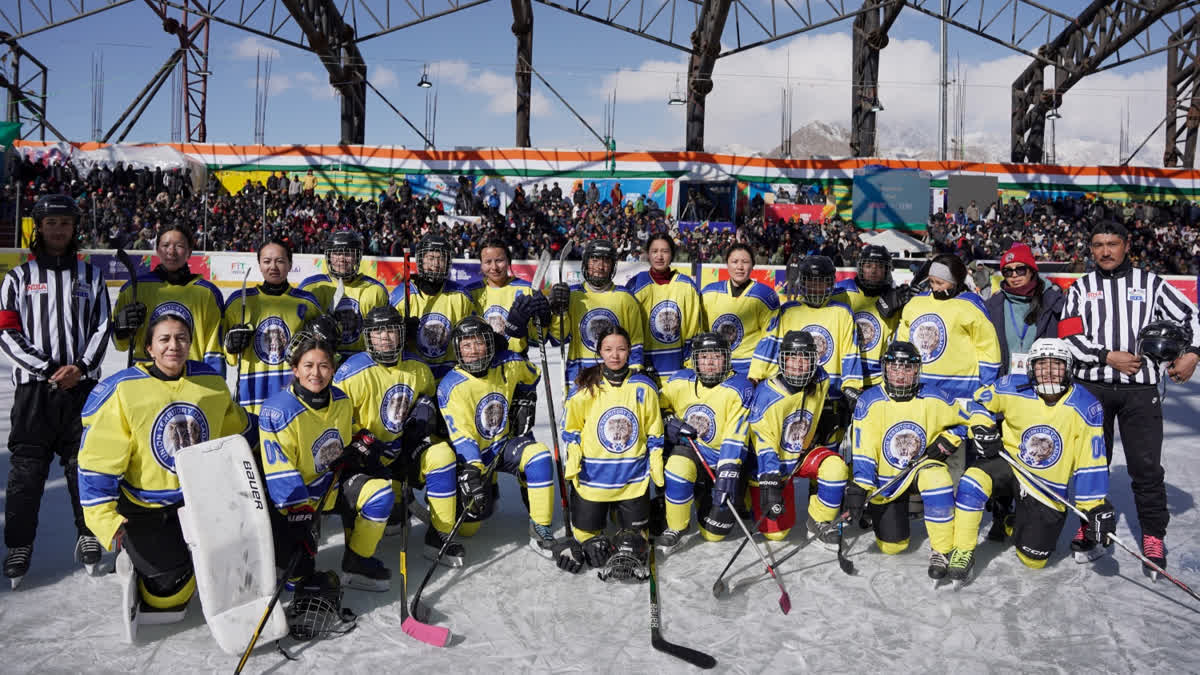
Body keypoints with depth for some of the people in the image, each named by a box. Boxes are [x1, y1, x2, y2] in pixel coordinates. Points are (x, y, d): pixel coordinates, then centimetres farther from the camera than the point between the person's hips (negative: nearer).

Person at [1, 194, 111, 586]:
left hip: (81, 384, 1)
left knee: (83, 462, 6)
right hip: (33, 385, -1)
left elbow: (101, 328, 5)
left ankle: (88, 534, 20)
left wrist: (81, 367, -10)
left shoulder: (90, 275, 10)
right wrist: (48, 369, -11)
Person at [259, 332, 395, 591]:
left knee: (380, 493, -19)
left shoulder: (341, 400, -3)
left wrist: (360, 449, -4)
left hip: (334, 481, 5)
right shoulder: (278, 411, -22)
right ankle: (302, 571, 14)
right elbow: (281, 475, -23)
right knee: (292, 556, -27)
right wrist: (299, 516, -27)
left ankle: (357, 562, 1)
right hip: (295, 494, -5)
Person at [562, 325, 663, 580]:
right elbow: (572, 429, 3)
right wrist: (572, 464, -7)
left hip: (633, 476, 1)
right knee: (586, 531, 4)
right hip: (592, 475, 0)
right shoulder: (584, 387, -4)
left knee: (635, 529, 4)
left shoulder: (643, 387, -1)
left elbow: (654, 434, 6)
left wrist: (657, 471, 4)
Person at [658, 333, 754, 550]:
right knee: (678, 466, -36)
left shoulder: (739, 389, -15)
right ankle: (675, 528, -10)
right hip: (686, 450, 1)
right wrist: (668, 422, -11)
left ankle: (705, 497, 35)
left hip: (721, 461, -1)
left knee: (714, 533, -1)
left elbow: (736, 438, -21)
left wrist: (728, 475, -30)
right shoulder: (680, 381, -5)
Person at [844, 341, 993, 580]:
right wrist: (859, 487, -24)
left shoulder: (933, 398, -11)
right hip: (885, 479, 0)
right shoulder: (870, 401, -13)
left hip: (923, 466, 0)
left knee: (937, 479, -37)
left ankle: (941, 551, -20)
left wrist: (949, 438, -14)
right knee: (892, 546, -1)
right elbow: (863, 449, -14)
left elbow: (974, 415, 0)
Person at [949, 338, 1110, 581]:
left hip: (1048, 487, 1)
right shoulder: (1012, 389, -15)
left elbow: (1091, 462, -11)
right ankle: (962, 552, -16)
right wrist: (983, 429, -10)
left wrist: (1097, 507, -13)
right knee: (972, 483, -34)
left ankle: (1014, 523, 40)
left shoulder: (1085, 407, -14)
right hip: (1008, 463, 0)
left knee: (1033, 560, 5)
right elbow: (978, 401, 6)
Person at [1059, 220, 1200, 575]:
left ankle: (1153, 535, 14)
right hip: (1092, 386, 1)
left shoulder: (1150, 283, 8)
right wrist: (1109, 356, -11)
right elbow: (1069, 336, -1)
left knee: (1146, 465, 0)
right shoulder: (1080, 288, 8)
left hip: (1140, 388, -1)